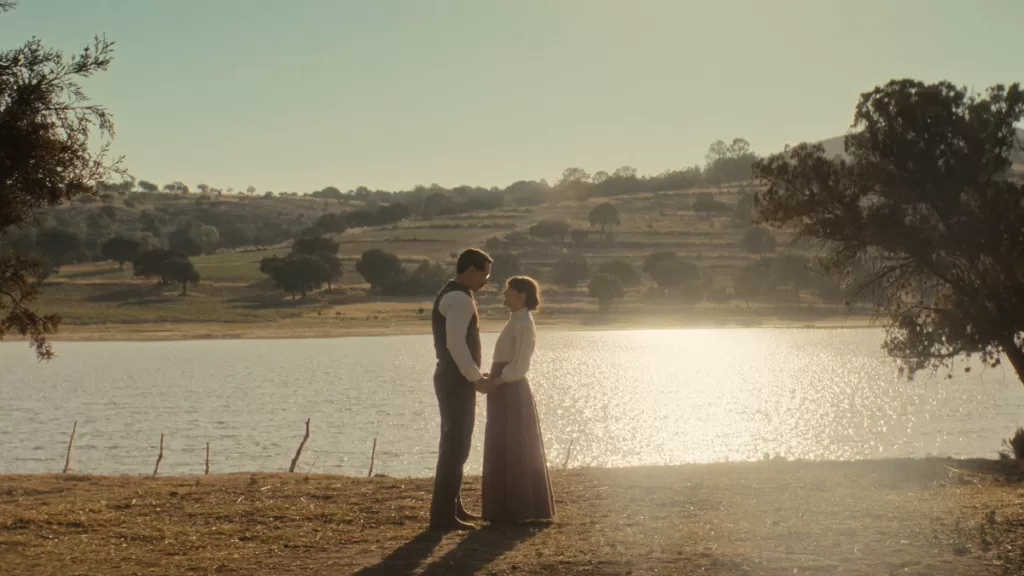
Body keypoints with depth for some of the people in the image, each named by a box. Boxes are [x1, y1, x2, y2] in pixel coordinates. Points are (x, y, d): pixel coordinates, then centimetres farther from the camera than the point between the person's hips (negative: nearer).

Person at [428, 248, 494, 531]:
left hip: (453, 379, 11)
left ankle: (452, 507, 25)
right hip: (457, 381, -11)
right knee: (455, 447, -8)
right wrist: (476, 377, -18)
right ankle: (443, 515, -5)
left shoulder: (451, 295, 17)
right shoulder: (460, 298, -16)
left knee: (454, 445, 16)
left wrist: (474, 375, 17)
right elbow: (456, 344, -25)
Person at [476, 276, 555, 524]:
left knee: (511, 451, -5)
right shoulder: (516, 321, 16)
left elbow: (519, 366, -19)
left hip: (510, 391, -10)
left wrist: (494, 383, -19)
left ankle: (513, 511, -1)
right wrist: (489, 380, 6)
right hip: (506, 390, 10)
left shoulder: (523, 324, -13)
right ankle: (512, 509, 18)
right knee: (508, 450, 12)